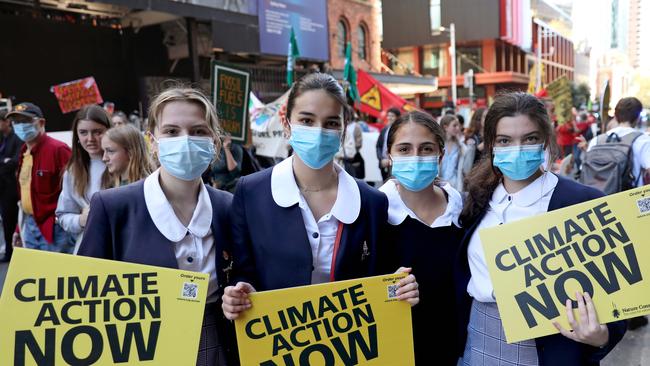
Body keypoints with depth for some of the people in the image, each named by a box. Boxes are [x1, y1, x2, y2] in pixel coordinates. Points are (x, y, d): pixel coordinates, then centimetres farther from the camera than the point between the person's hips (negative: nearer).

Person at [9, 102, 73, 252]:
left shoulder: (58, 149, -16)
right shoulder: (24, 152, 12)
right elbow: (24, 192, 18)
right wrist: (19, 228, 19)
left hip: (54, 228, -8)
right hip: (29, 224, 8)